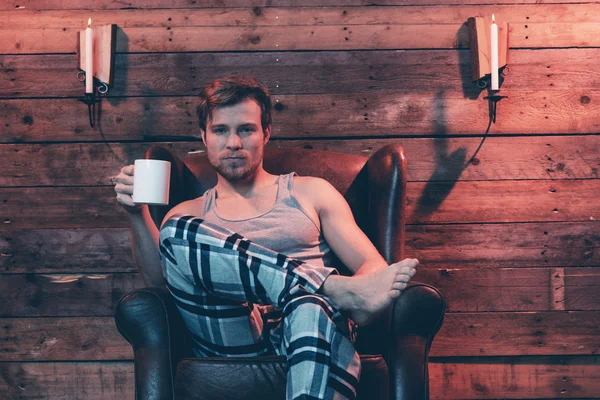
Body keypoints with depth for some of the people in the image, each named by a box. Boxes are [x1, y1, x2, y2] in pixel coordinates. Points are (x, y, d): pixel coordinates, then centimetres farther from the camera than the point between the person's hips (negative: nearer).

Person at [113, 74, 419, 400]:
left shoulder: (310, 192, 22)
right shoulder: (189, 214, 24)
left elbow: (372, 266, 11)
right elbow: (161, 279, 4)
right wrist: (137, 214, -11)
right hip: (232, 342, 2)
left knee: (312, 311, -38)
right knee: (177, 233, -23)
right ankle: (343, 292, -27)